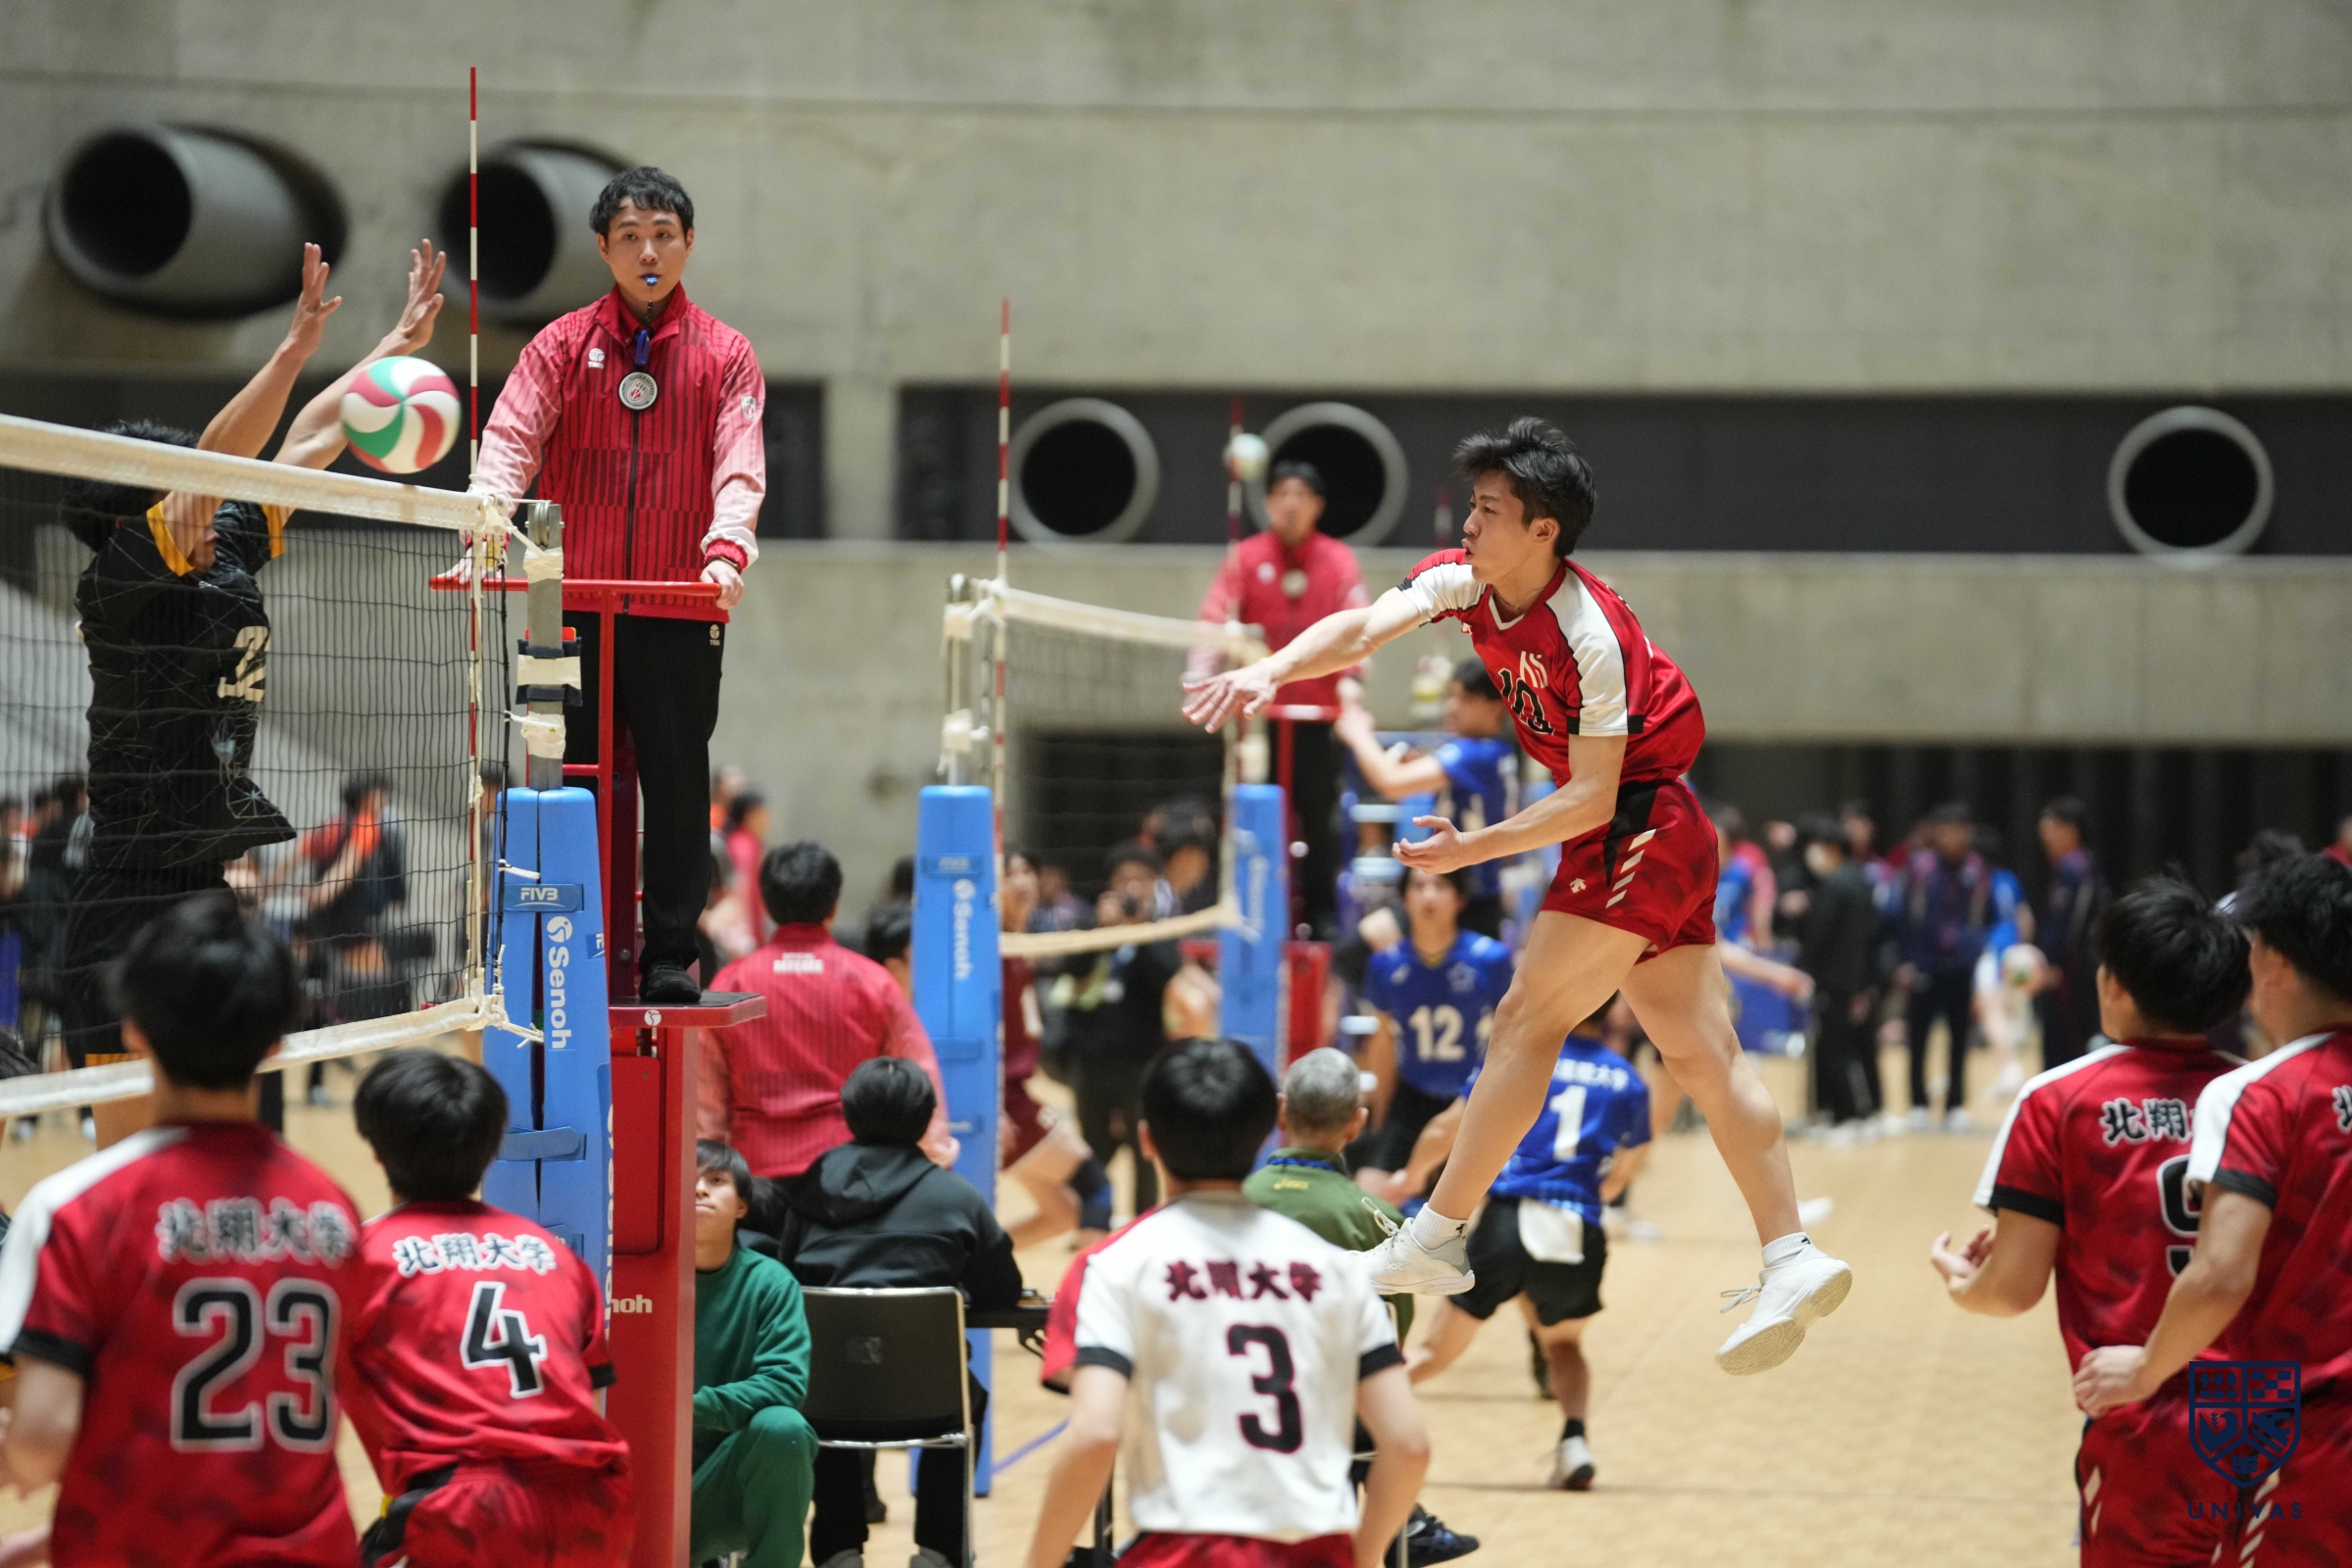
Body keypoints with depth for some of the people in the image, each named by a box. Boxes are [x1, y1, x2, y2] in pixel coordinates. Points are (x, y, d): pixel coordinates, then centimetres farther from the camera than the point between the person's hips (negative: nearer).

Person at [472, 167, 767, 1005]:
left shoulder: (724, 354, 5)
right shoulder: (561, 346, 7)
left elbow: (739, 466, -6)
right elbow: (510, 439, -3)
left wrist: (726, 549, -24)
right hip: (574, 605, 1)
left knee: (677, 781, 1)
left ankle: (669, 957, 9)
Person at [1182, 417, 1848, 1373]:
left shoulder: (1588, 635, -23)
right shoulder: (1464, 580, -1)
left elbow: (1591, 797, -21)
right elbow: (1363, 628, -14)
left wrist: (1474, 849, -22)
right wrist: (1270, 671, -32)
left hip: (1639, 826, -9)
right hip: (1660, 836, 9)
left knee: (1529, 1018, -8)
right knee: (1701, 1053, 4)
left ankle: (1436, 1240, -4)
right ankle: (1791, 1257, 2)